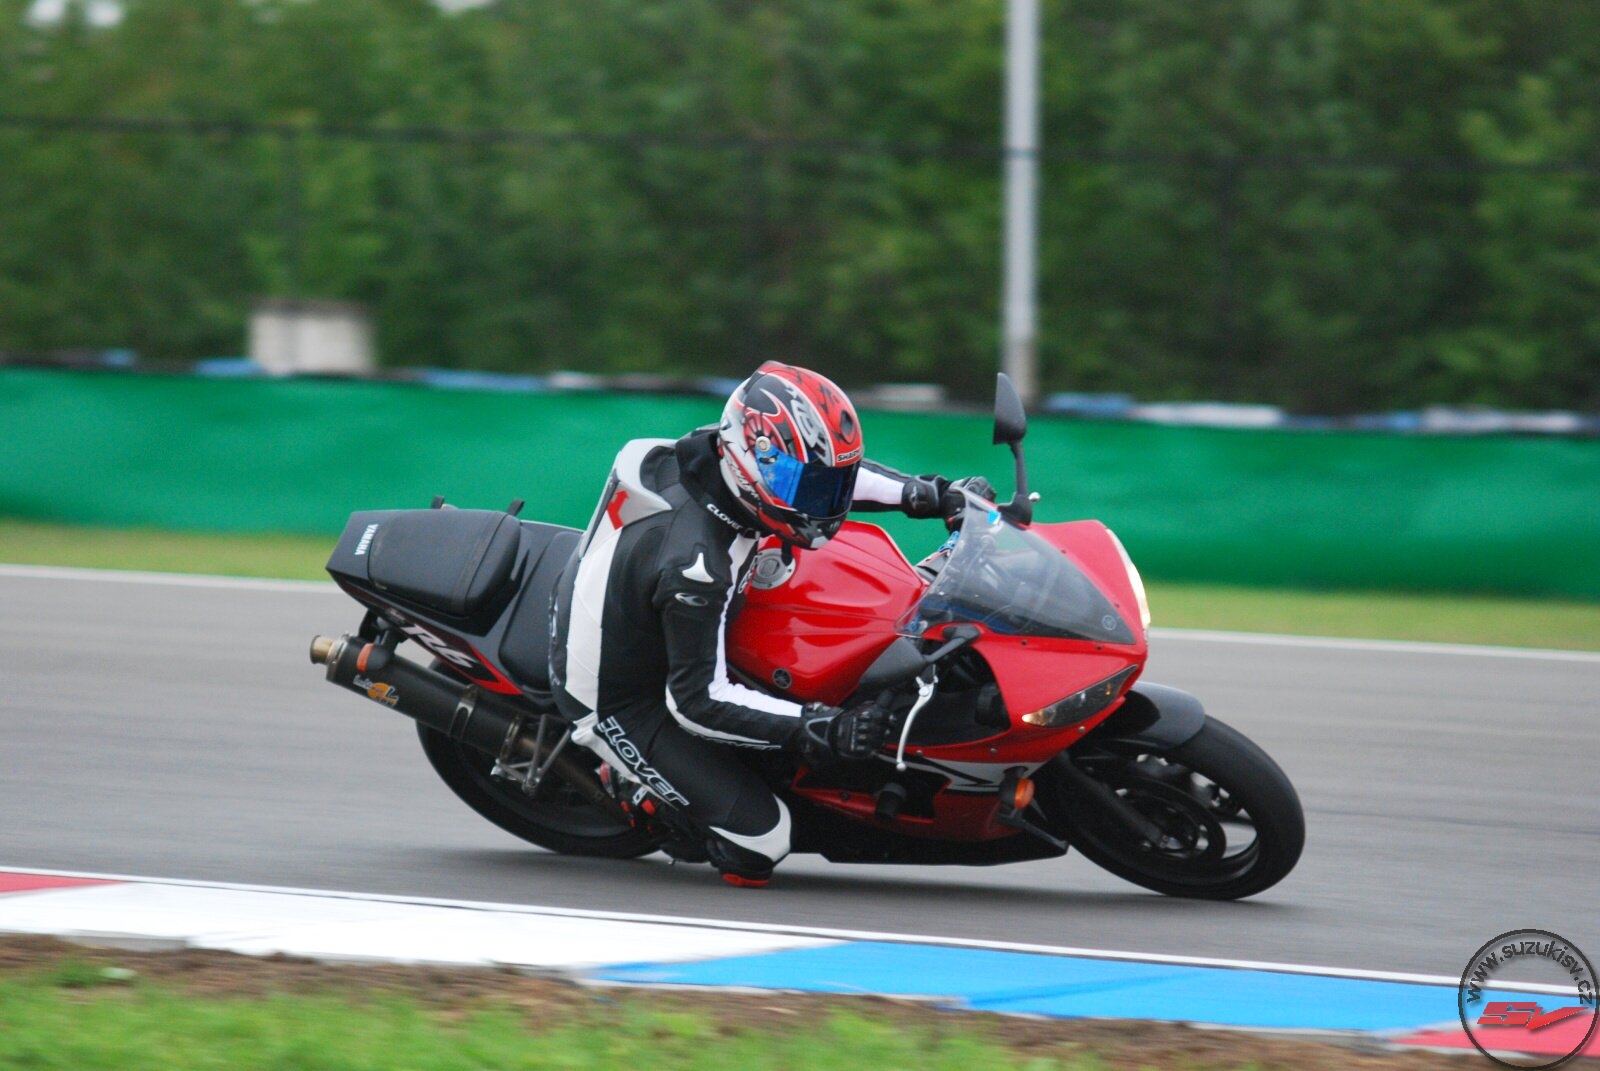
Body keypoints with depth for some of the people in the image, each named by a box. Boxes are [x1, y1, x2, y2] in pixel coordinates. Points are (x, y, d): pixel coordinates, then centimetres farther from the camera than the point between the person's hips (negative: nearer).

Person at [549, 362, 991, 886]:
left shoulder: (715, 450, -14)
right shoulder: (694, 560, -37)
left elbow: (819, 469, 6)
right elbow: (697, 701, -31)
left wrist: (927, 494, -1)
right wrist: (821, 728, -36)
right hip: (618, 701, -9)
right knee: (759, 838, -17)